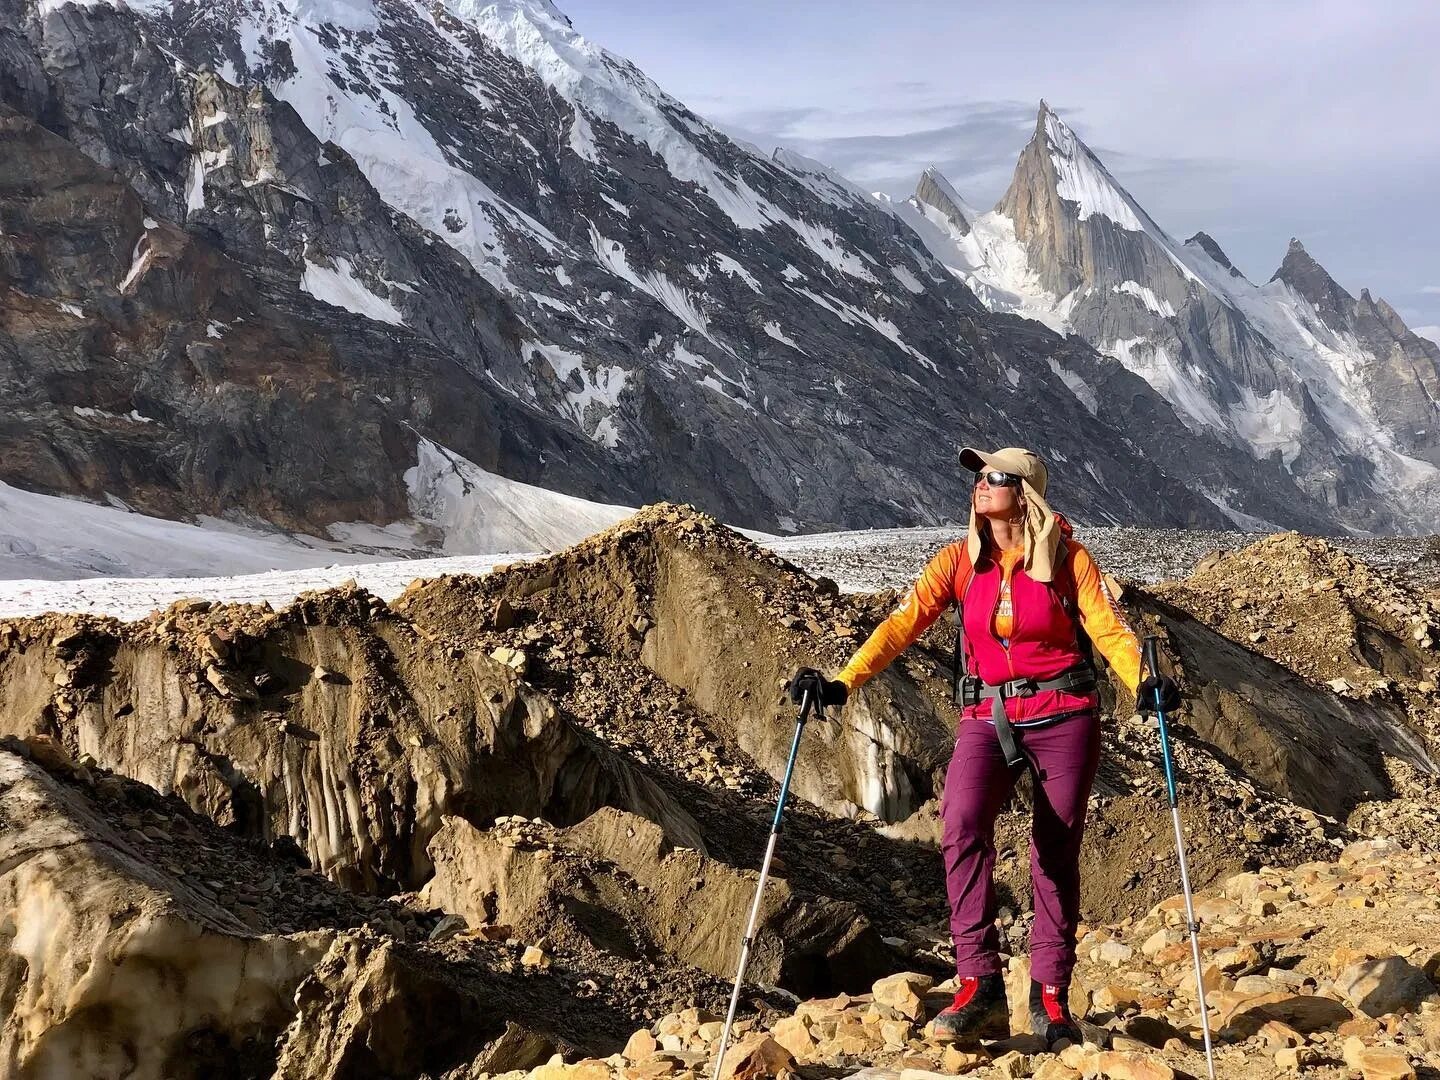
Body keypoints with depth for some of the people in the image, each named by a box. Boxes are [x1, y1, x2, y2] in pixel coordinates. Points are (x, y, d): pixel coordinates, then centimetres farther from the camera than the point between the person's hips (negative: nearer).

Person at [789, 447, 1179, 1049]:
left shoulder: (1066, 557, -2)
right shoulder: (960, 561, 3)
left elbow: (1108, 627, -10)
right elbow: (903, 623, -4)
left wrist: (1143, 683, -30)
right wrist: (843, 683, -17)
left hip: (1063, 715, -1)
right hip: (987, 719, 1)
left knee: (1056, 852, 4)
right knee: (961, 825, -23)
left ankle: (1051, 995, 18)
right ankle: (980, 987, -20)